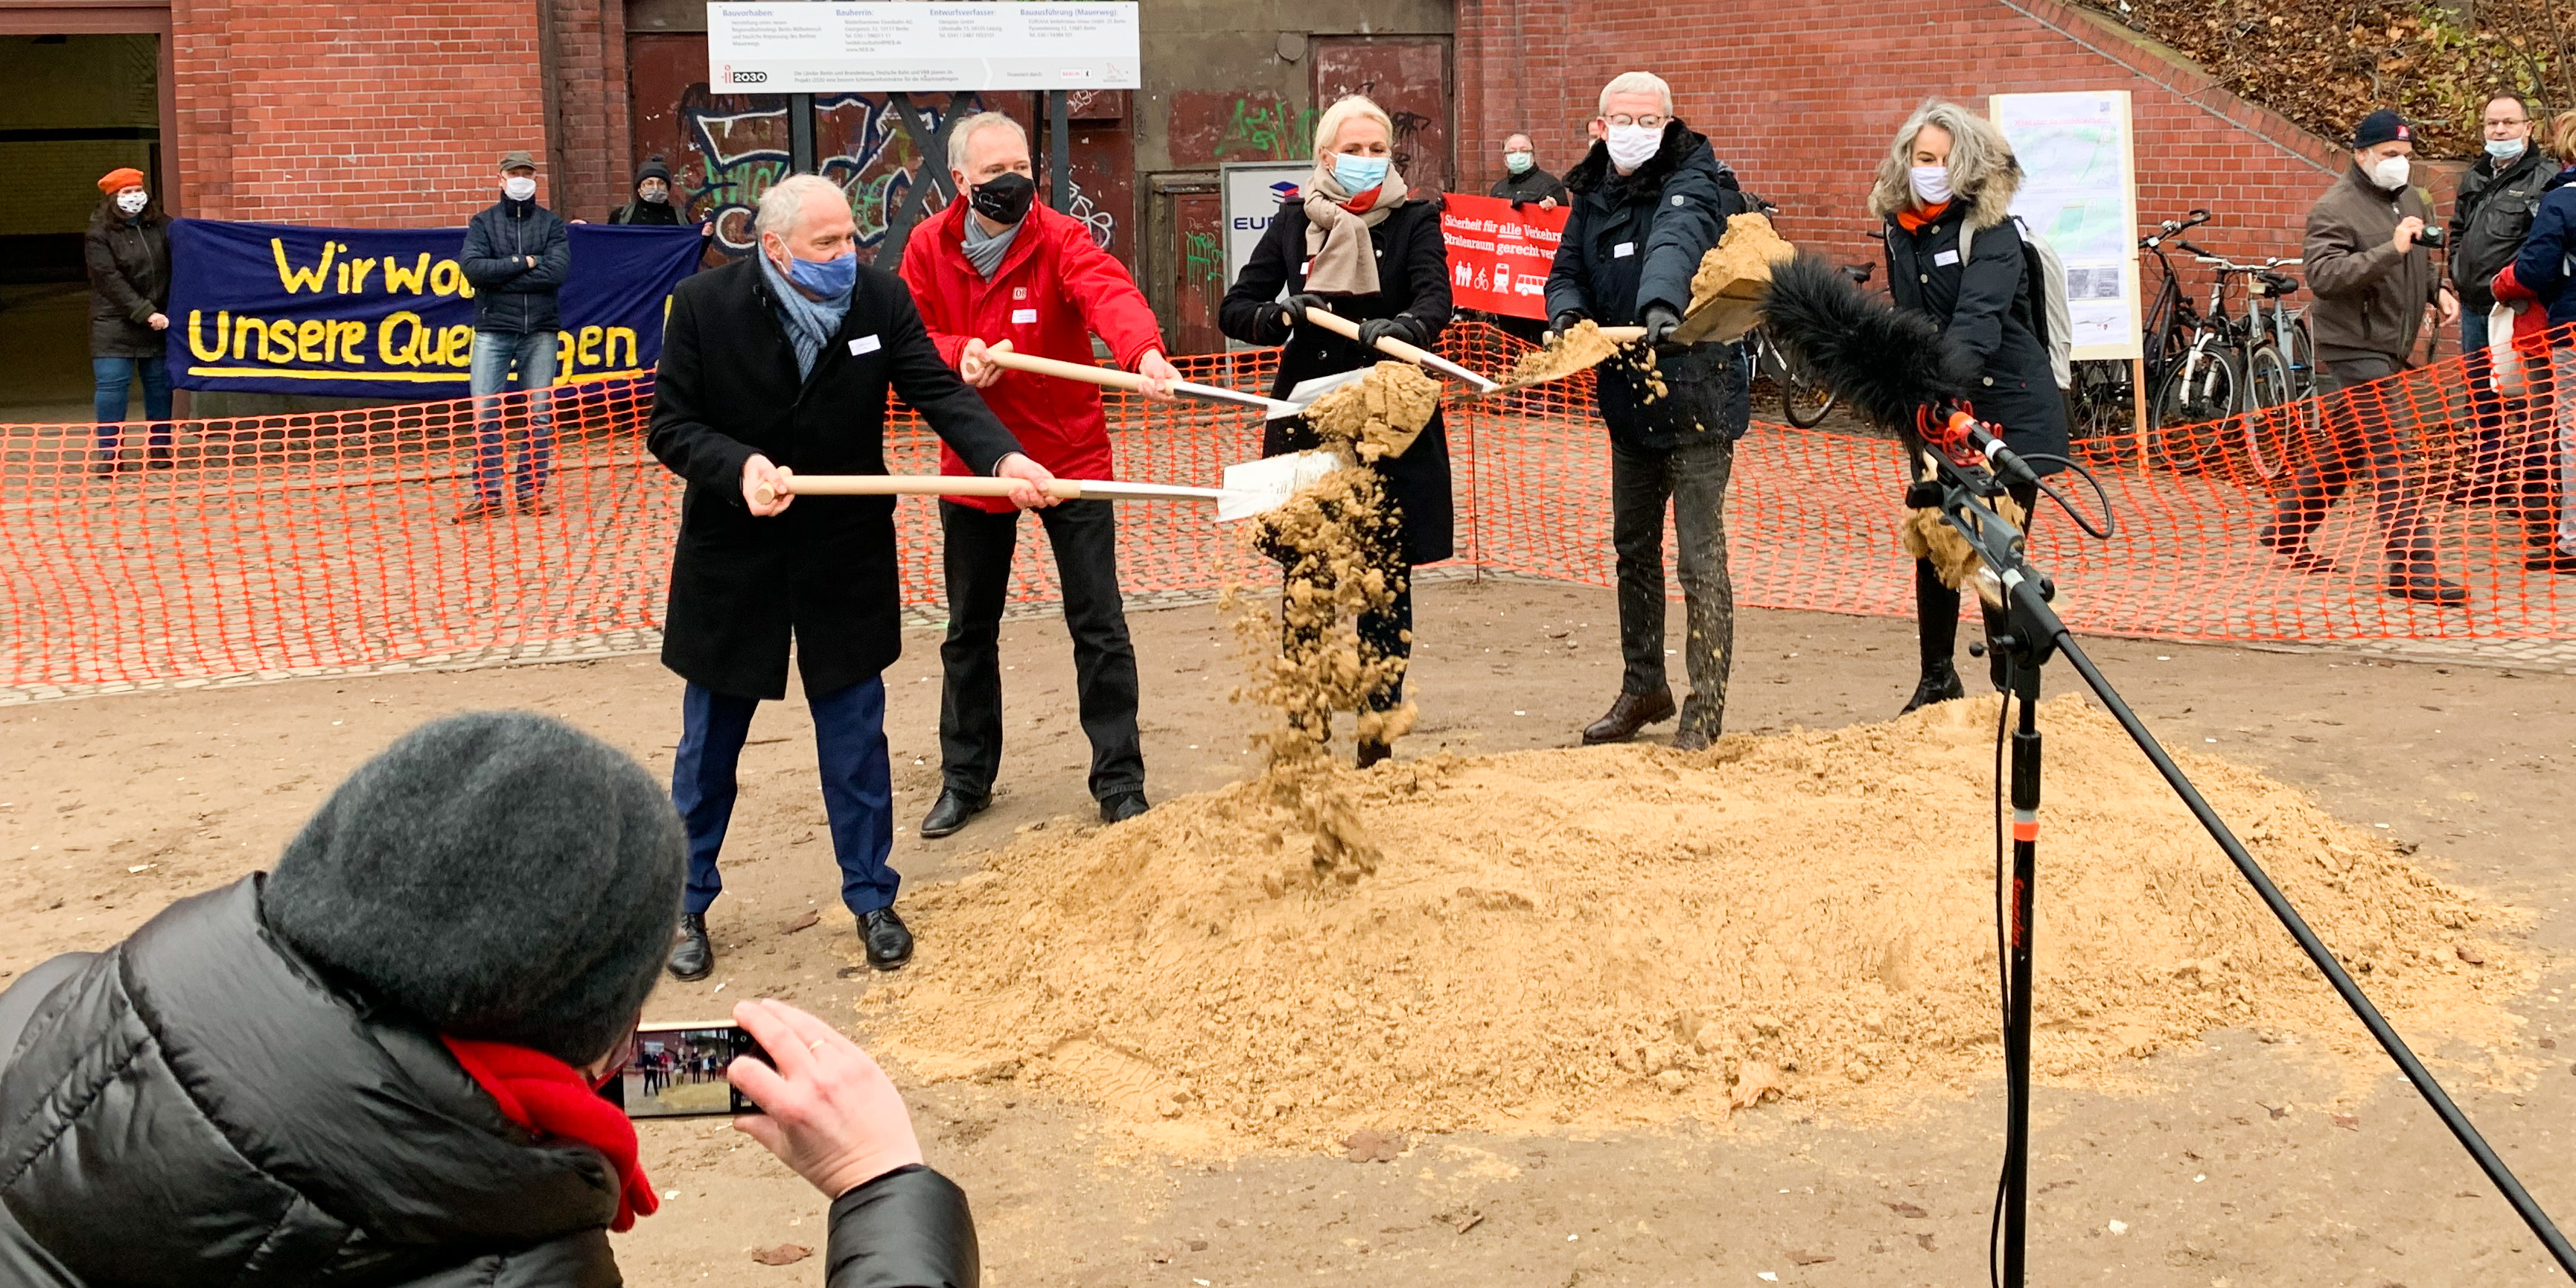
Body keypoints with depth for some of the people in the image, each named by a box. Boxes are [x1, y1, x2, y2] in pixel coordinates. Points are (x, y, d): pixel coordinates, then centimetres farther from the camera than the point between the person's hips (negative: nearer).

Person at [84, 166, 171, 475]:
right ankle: (109, 452, 0)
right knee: (112, 385, -6)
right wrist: (146, 314, -17)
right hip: (114, 325, -3)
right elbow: (111, 281, -11)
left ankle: (160, 449, 16)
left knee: (159, 384, 7)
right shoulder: (98, 235, -3)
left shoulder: (161, 226, 7)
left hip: (158, 320, 3)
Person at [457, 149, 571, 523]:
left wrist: (500, 276, -8)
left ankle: (531, 490, 9)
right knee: (485, 414, -5)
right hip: (493, 329, 0)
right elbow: (472, 266, -8)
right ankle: (487, 493, -1)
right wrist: (523, 262, -9)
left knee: (540, 414, 1)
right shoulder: (483, 222, 9)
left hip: (540, 330, 1)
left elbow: (558, 271, -8)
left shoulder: (552, 224, 9)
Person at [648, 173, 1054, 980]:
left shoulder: (881, 299, -7)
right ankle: (688, 906, 27)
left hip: (847, 557, 1)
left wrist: (1003, 457, -29)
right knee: (708, 748, 11)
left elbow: (938, 392, -11)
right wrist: (740, 466, -28)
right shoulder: (704, 306, -12)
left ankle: (871, 898, 25)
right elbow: (670, 426, -9)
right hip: (733, 559, -1)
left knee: (856, 739, 9)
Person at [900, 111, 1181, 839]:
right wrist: (957, 352, -23)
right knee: (969, 630, 15)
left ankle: (1119, 781, 13)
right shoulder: (930, 247, -3)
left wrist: (1145, 352, -54)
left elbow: (1109, 291, -33)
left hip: (1070, 457, -3)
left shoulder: (1061, 238, -13)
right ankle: (965, 778, 31)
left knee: (1098, 626, 0)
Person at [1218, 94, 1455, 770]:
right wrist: (1286, 316, -15)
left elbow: (1436, 300, -16)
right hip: (1307, 426, 1)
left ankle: (1378, 743, 14)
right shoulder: (1295, 222, 7)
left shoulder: (1414, 220, 2)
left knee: (1386, 588, 3)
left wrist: (1397, 328, -38)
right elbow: (1233, 310, 6)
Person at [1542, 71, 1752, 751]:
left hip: (1696, 392, -8)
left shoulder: (1693, 182, -14)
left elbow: (1676, 242, -35)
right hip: (1628, 395, 8)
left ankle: (1706, 710, 2)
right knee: (1634, 546, 18)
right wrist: (1568, 311, -11)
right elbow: (1567, 270, 13)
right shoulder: (1593, 192, 9)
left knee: (1700, 555, -6)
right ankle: (1644, 686, 33)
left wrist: (1662, 303, -55)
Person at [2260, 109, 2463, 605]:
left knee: (2348, 448, 19)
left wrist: (2439, 288, 10)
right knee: (2389, 458, -14)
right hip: (2354, 347, -9)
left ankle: (2286, 528, 34)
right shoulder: (2335, 209, -14)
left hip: (2392, 349, 9)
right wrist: (2390, 250, -35)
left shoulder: (2411, 200, 13)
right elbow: (2323, 275, -28)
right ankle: (2411, 567, -16)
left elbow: (2422, 262, 30)